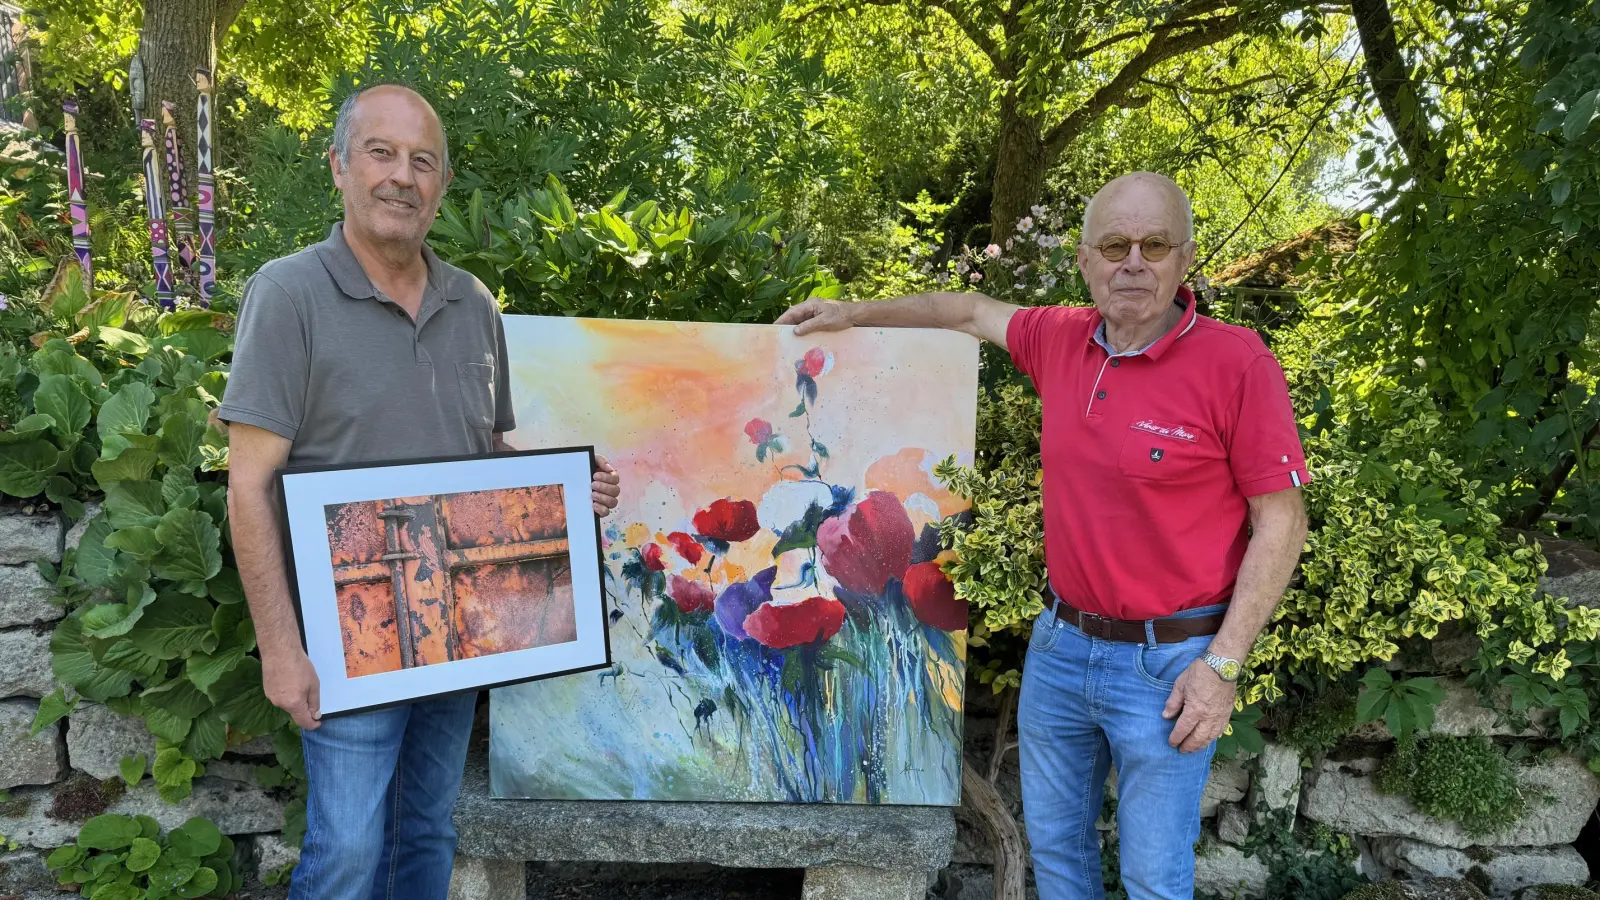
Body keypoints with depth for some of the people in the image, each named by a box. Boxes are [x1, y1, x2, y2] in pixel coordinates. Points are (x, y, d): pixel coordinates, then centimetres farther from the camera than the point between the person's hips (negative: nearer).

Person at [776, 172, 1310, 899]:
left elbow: (1280, 523, -13)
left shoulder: (1237, 363, -16)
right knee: (1053, 842, 21)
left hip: (1166, 664, -5)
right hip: (1059, 644, 5)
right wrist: (856, 313, 20)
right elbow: (973, 312, 18)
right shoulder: (1060, 340, -1)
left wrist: (1222, 665, -15)